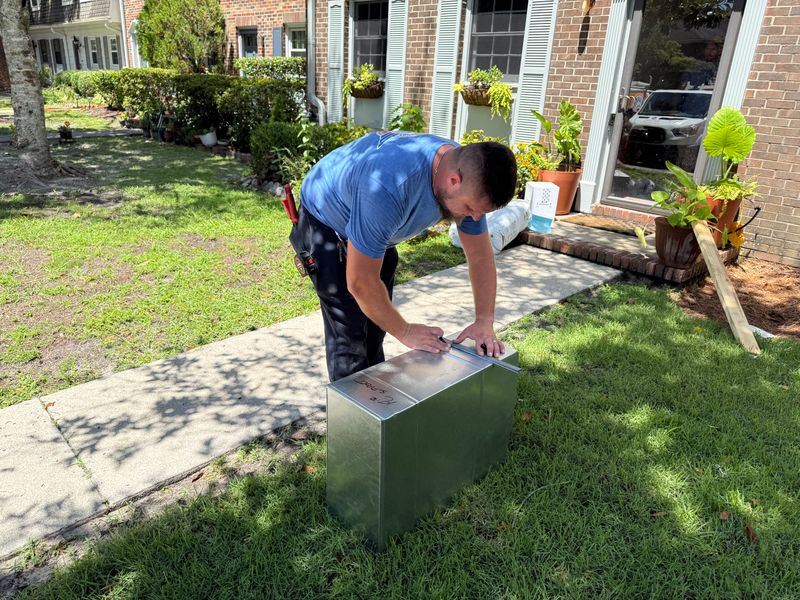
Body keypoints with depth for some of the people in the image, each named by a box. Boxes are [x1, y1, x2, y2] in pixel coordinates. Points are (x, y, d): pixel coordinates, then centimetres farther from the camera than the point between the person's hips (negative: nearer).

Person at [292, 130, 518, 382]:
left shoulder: (468, 172, -20)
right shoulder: (389, 186, -43)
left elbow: (480, 256, -8)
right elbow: (360, 282, -34)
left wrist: (484, 322, -17)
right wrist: (406, 332, -21)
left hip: (375, 229, 7)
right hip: (324, 222, -6)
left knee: (377, 320, 12)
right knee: (350, 331, -12)